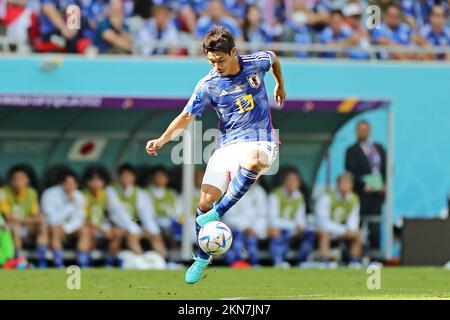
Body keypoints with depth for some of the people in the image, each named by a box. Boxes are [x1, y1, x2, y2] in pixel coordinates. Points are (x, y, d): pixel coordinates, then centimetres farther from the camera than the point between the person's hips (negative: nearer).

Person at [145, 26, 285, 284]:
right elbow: (187, 116, 1)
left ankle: (217, 214, -29)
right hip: (227, 145, 2)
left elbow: (274, 58, 19)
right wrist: (162, 140, -13)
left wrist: (280, 85, 33)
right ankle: (203, 257, 16)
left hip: (260, 143, -2)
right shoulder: (208, 85, -5)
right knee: (205, 201, -9)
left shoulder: (256, 63, -5)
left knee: (253, 160, -41)